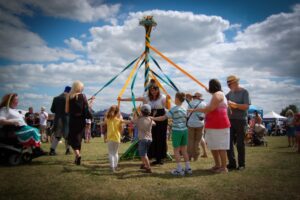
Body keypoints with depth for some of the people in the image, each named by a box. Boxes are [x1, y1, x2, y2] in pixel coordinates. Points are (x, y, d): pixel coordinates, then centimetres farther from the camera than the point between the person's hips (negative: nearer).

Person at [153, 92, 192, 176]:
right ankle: (188, 168, 18)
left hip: (177, 131, -6)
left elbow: (163, 118, -14)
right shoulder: (184, 109, 9)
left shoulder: (174, 109, -12)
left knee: (176, 150, 4)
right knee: (184, 150, 14)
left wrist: (153, 118, -5)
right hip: (184, 130, 7)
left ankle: (179, 170, 7)